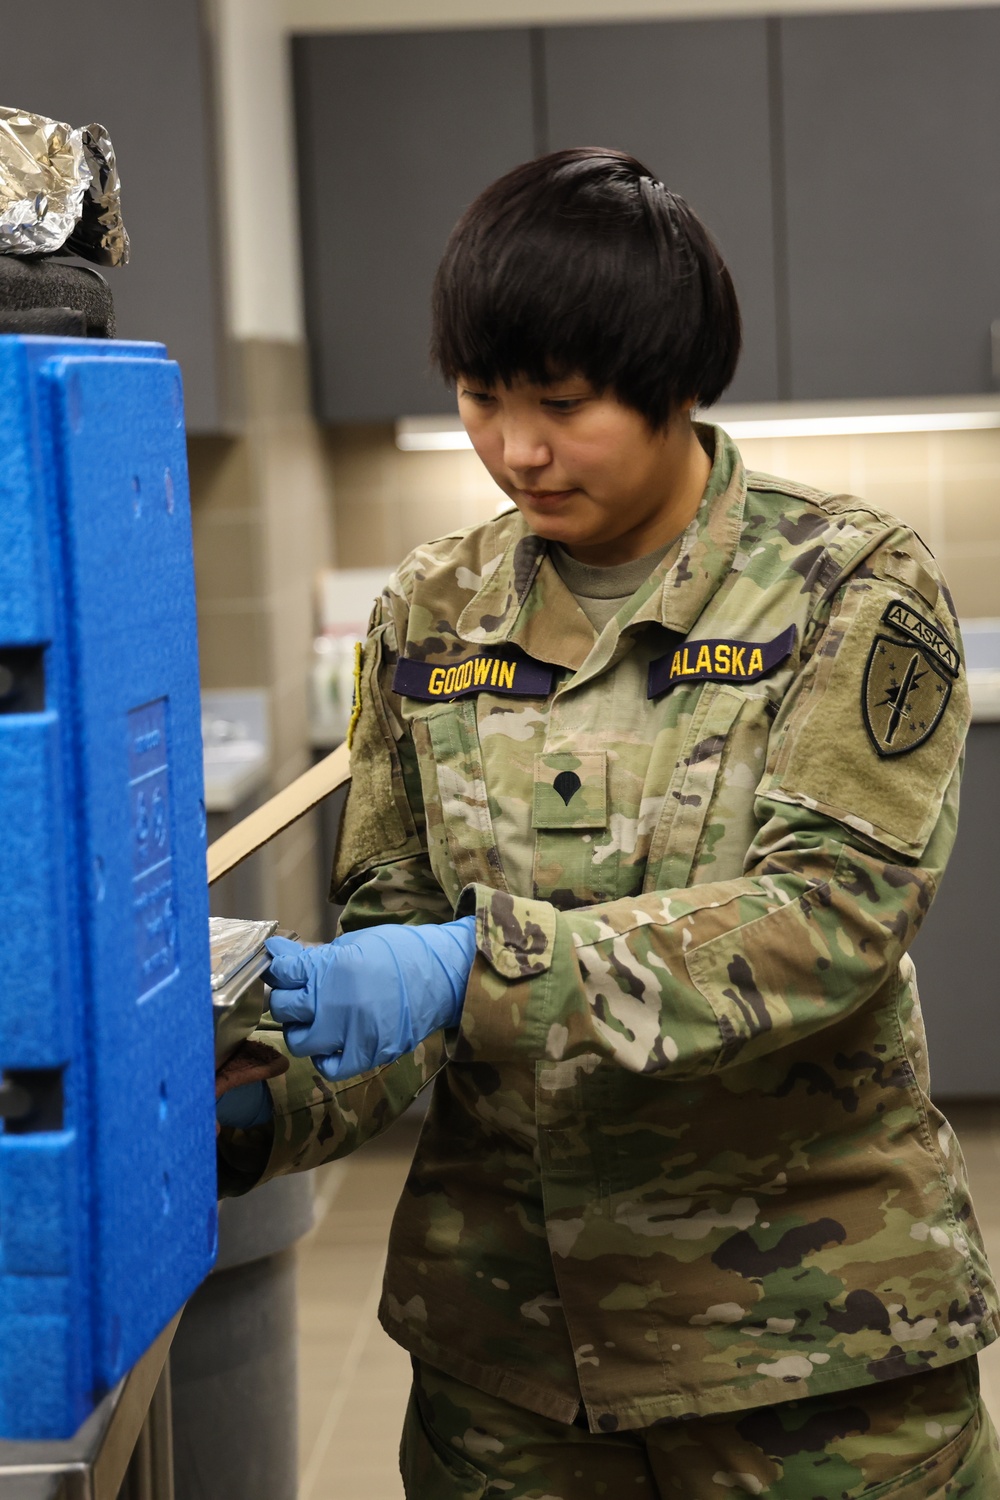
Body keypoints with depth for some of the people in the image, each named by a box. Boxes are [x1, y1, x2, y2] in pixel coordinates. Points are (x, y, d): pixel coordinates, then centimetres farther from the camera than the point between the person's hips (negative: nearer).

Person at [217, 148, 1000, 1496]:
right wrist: (265, 1119, -13)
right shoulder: (434, 614, 4)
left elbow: (837, 906, -20)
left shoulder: (846, 588, -8)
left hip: (807, 1325, -3)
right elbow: (391, 921, 7)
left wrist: (482, 964, -29)